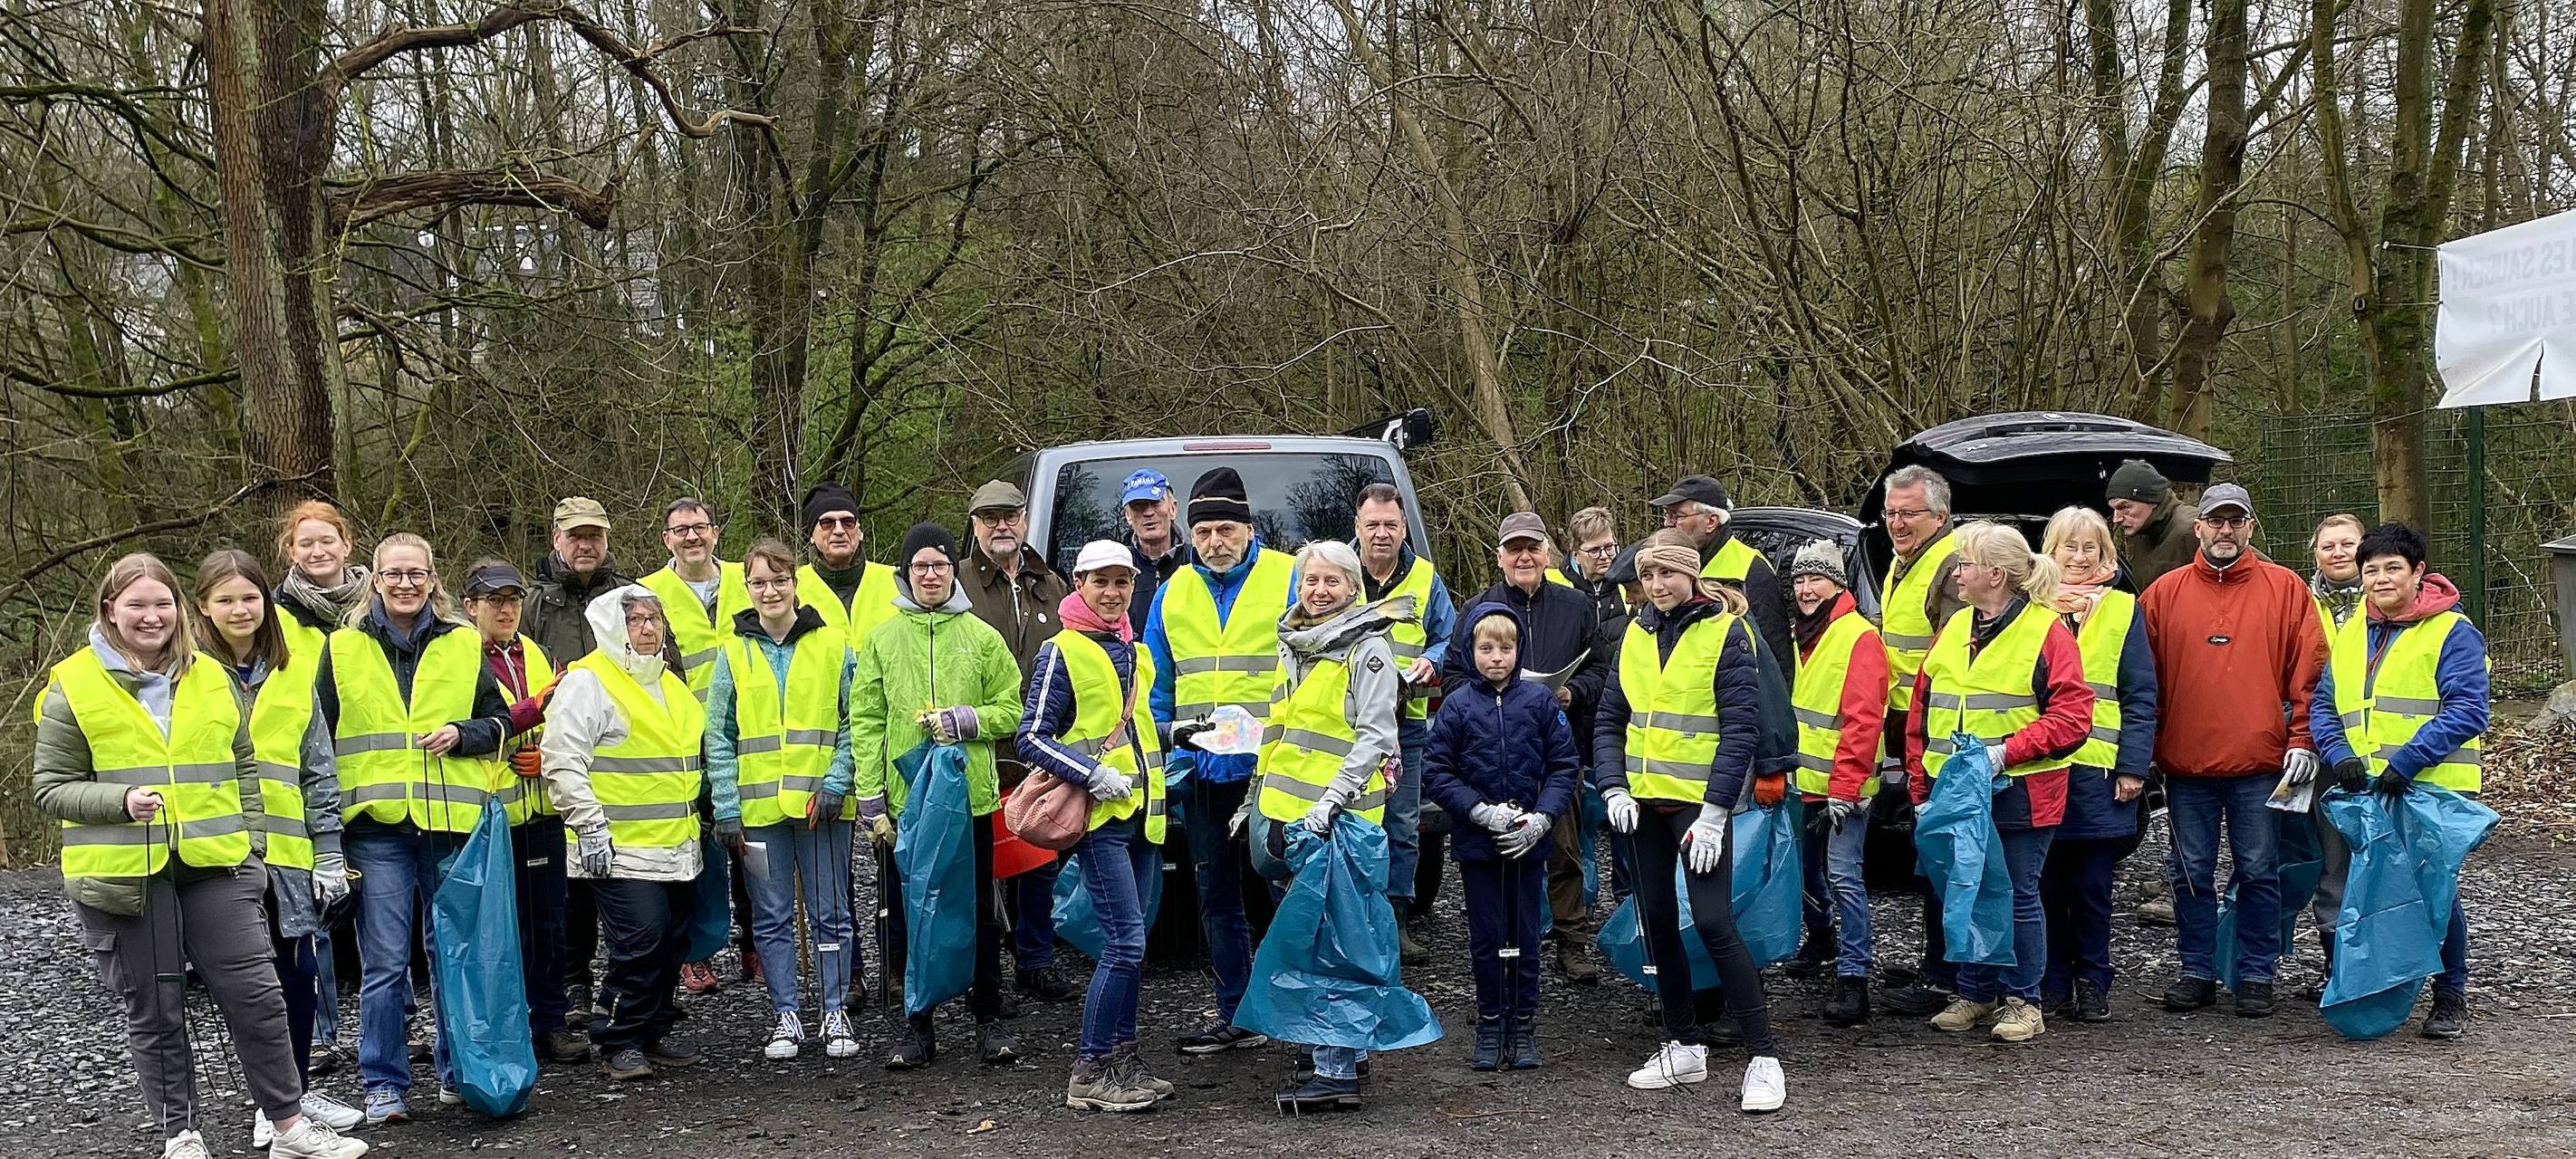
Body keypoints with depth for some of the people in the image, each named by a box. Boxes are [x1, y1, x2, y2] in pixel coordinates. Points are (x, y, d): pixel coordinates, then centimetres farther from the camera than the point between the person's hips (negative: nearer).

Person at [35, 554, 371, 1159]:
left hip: (214, 866, 3)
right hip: (124, 875, -2)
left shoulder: (211, 678, 11)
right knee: (154, 1014, 6)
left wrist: (250, 840, 8)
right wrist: (122, 800, -18)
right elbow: (52, 788, -1)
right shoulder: (74, 687, -1)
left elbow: (243, 765, 18)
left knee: (256, 995, 0)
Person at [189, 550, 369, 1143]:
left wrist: (329, 851, 7)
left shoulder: (294, 673, 9)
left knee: (298, 970, 7)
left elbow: (319, 768, 11)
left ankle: (298, 1090, 22)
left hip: (288, 850, 3)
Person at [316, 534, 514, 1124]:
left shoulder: (463, 644, 7)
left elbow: (499, 720, 13)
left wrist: (461, 735, -9)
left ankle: (458, 1071, 21)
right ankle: (385, 1083, 10)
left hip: (451, 822, 1)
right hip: (375, 827, -1)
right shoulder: (343, 648, 6)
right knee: (384, 962, -1)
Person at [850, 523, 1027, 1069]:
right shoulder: (881, 640, 6)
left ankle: (988, 1020, 16)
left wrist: (967, 720, -12)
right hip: (904, 800, 0)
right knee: (908, 916, 5)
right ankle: (917, 1027, 15)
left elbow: (1012, 711, 7)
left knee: (979, 914, 6)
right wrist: (870, 798, -3)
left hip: (971, 797, 0)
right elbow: (865, 723, 3)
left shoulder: (982, 637, 5)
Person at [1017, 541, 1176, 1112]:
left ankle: (1121, 1059, 18)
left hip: (1142, 813, 7)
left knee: (1129, 943, 10)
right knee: (1126, 941, -13)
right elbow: (1032, 738, -9)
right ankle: (1089, 1073, -6)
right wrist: (1093, 775, -18)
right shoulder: (1061, 652, -6)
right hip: (1099, 815, -7)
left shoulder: (1135, 652, 16)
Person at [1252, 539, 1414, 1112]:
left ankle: (1335, 1073, -4)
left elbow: (1375, 736, -14)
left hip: (1335, 818, -8)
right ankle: (1345, 1050, 23)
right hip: (1283, 809, 8)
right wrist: (1255, 799, 24)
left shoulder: (1368, 647, -7)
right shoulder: (1294, 646, 17)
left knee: (1329, 937, -7)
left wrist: (1331, 802, -22)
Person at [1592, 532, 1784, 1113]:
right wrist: (1614, 787, -2)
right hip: (1644, 800, 7)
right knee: (1657, 918, 11)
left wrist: (1714, 810, -18)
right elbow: (1610, 719, 12)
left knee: (1713, 922, -14)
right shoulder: (1637, 633, 9)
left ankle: (1763, 1058, -7)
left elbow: (1742, 726, -13)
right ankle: (1685, 1045, 24)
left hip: (1699, 802, -7)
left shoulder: (1725, 633, -9)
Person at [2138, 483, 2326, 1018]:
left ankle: (2256, 975, 15)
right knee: (2191, 874, 8)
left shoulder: (2286, 588, 3)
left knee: (2259, 873, 5)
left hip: (2261, 762, -1)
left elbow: (2309, 672, 1)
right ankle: (2198, 972, 19)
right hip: (2186, 764, 2)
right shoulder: (2164, 593, 6)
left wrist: (2302, 740, -6)